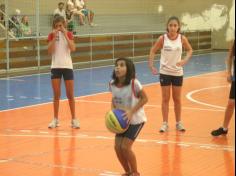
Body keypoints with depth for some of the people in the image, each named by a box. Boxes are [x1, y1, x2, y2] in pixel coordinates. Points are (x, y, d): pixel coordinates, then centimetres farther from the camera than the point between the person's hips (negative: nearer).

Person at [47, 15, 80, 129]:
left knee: (70, 95, 2)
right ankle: (55, 119, 12)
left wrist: (65, 35, -16)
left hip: (67, 66, -1)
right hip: (55, 67, 1)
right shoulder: (51, 35, 1)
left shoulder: (68, 34, 1)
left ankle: (74, 119, 9)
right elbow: (50, 51, -10)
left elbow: (73, 49, -14)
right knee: (56, 95, 4)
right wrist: (54, 37, -16)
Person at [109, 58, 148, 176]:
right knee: (117, 147, 0)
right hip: (122, 120, 5)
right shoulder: (112, 84, -8)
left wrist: (131, 111, -25)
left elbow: (144, 98, -16)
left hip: (135, 120, -5)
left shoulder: (133, 83, -24)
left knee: (125, 147, -11)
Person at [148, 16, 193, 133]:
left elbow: (190, 50, 8)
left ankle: (178, 123, 24)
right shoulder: (162, 38, -11)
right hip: (165, 72, -1)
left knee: (177, 99, 11)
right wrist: (151, 66, -11)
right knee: (165, 99, 5)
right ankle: (165, 123, 14)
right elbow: (153, 51, -1)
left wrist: (185, 60, -10)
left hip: (178, 73, 1)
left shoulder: (182, 39, -8)